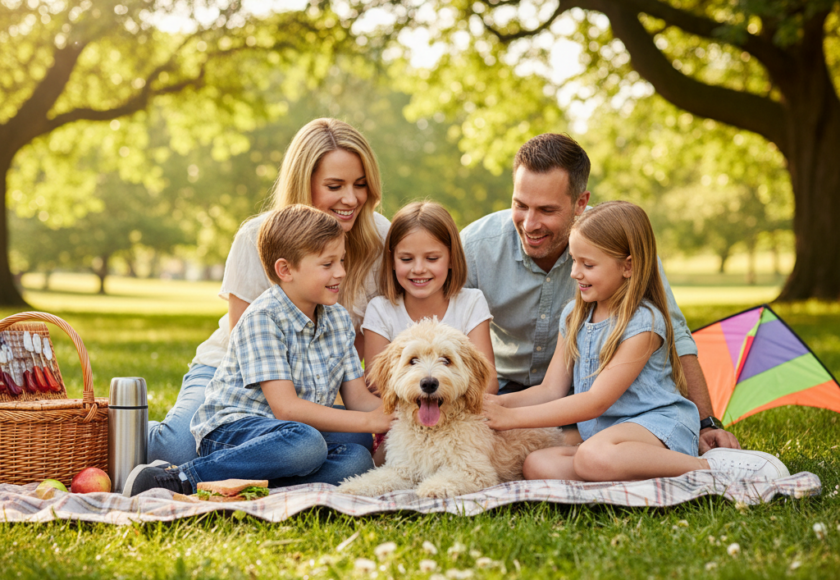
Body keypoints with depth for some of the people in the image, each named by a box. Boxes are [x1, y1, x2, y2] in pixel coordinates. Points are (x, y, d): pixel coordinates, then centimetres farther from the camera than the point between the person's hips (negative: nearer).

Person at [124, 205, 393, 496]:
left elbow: (359, 398, 11)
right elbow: (285, 407, -20)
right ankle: (183, 478, -26)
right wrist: (369, 421, -19)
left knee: (358, 459, -24)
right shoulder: (263, 317, -13)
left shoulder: (339, 320, 11)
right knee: (307, 444, -38)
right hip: (230, 430, -7)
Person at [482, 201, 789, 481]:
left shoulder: (644, 323, -12)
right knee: (536, 465, -21)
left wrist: (513, 417, -17)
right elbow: (551, 390, 13)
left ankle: (709, 467, -23)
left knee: (594, 456, -40)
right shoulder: (573, 316, 13)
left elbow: (596, 401, -16)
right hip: (599, 432, 8)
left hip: (657, 424, -7)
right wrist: (500, 402, -7)